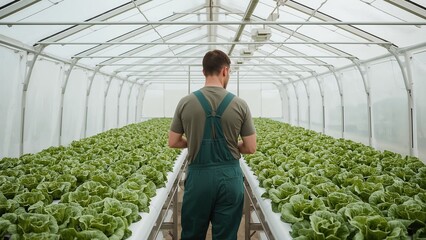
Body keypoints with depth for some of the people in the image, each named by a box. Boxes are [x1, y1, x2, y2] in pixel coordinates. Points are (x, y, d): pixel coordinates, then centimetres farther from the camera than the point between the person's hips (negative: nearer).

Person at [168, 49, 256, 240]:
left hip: (198, 175, 1)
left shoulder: (186, 103, -5)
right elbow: (250, 148, -3)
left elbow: (173, 142, 1)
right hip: (229, 176, 0)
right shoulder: (239, 105, -7)